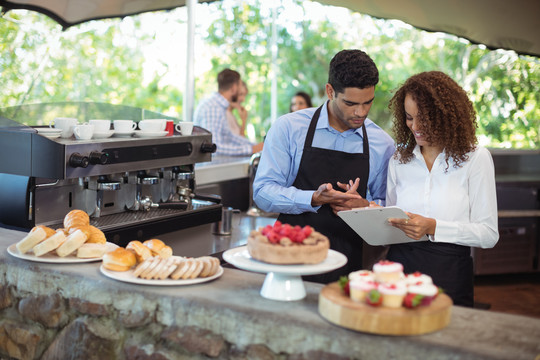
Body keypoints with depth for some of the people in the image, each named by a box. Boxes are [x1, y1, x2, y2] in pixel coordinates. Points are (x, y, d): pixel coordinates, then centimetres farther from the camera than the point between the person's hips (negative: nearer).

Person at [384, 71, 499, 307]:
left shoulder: (475, 158, -2)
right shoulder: (399, 160, 10)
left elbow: (489, 234, -6)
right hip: (400, 267, 3)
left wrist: (433, 227, -18)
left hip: (449, 277, -2)